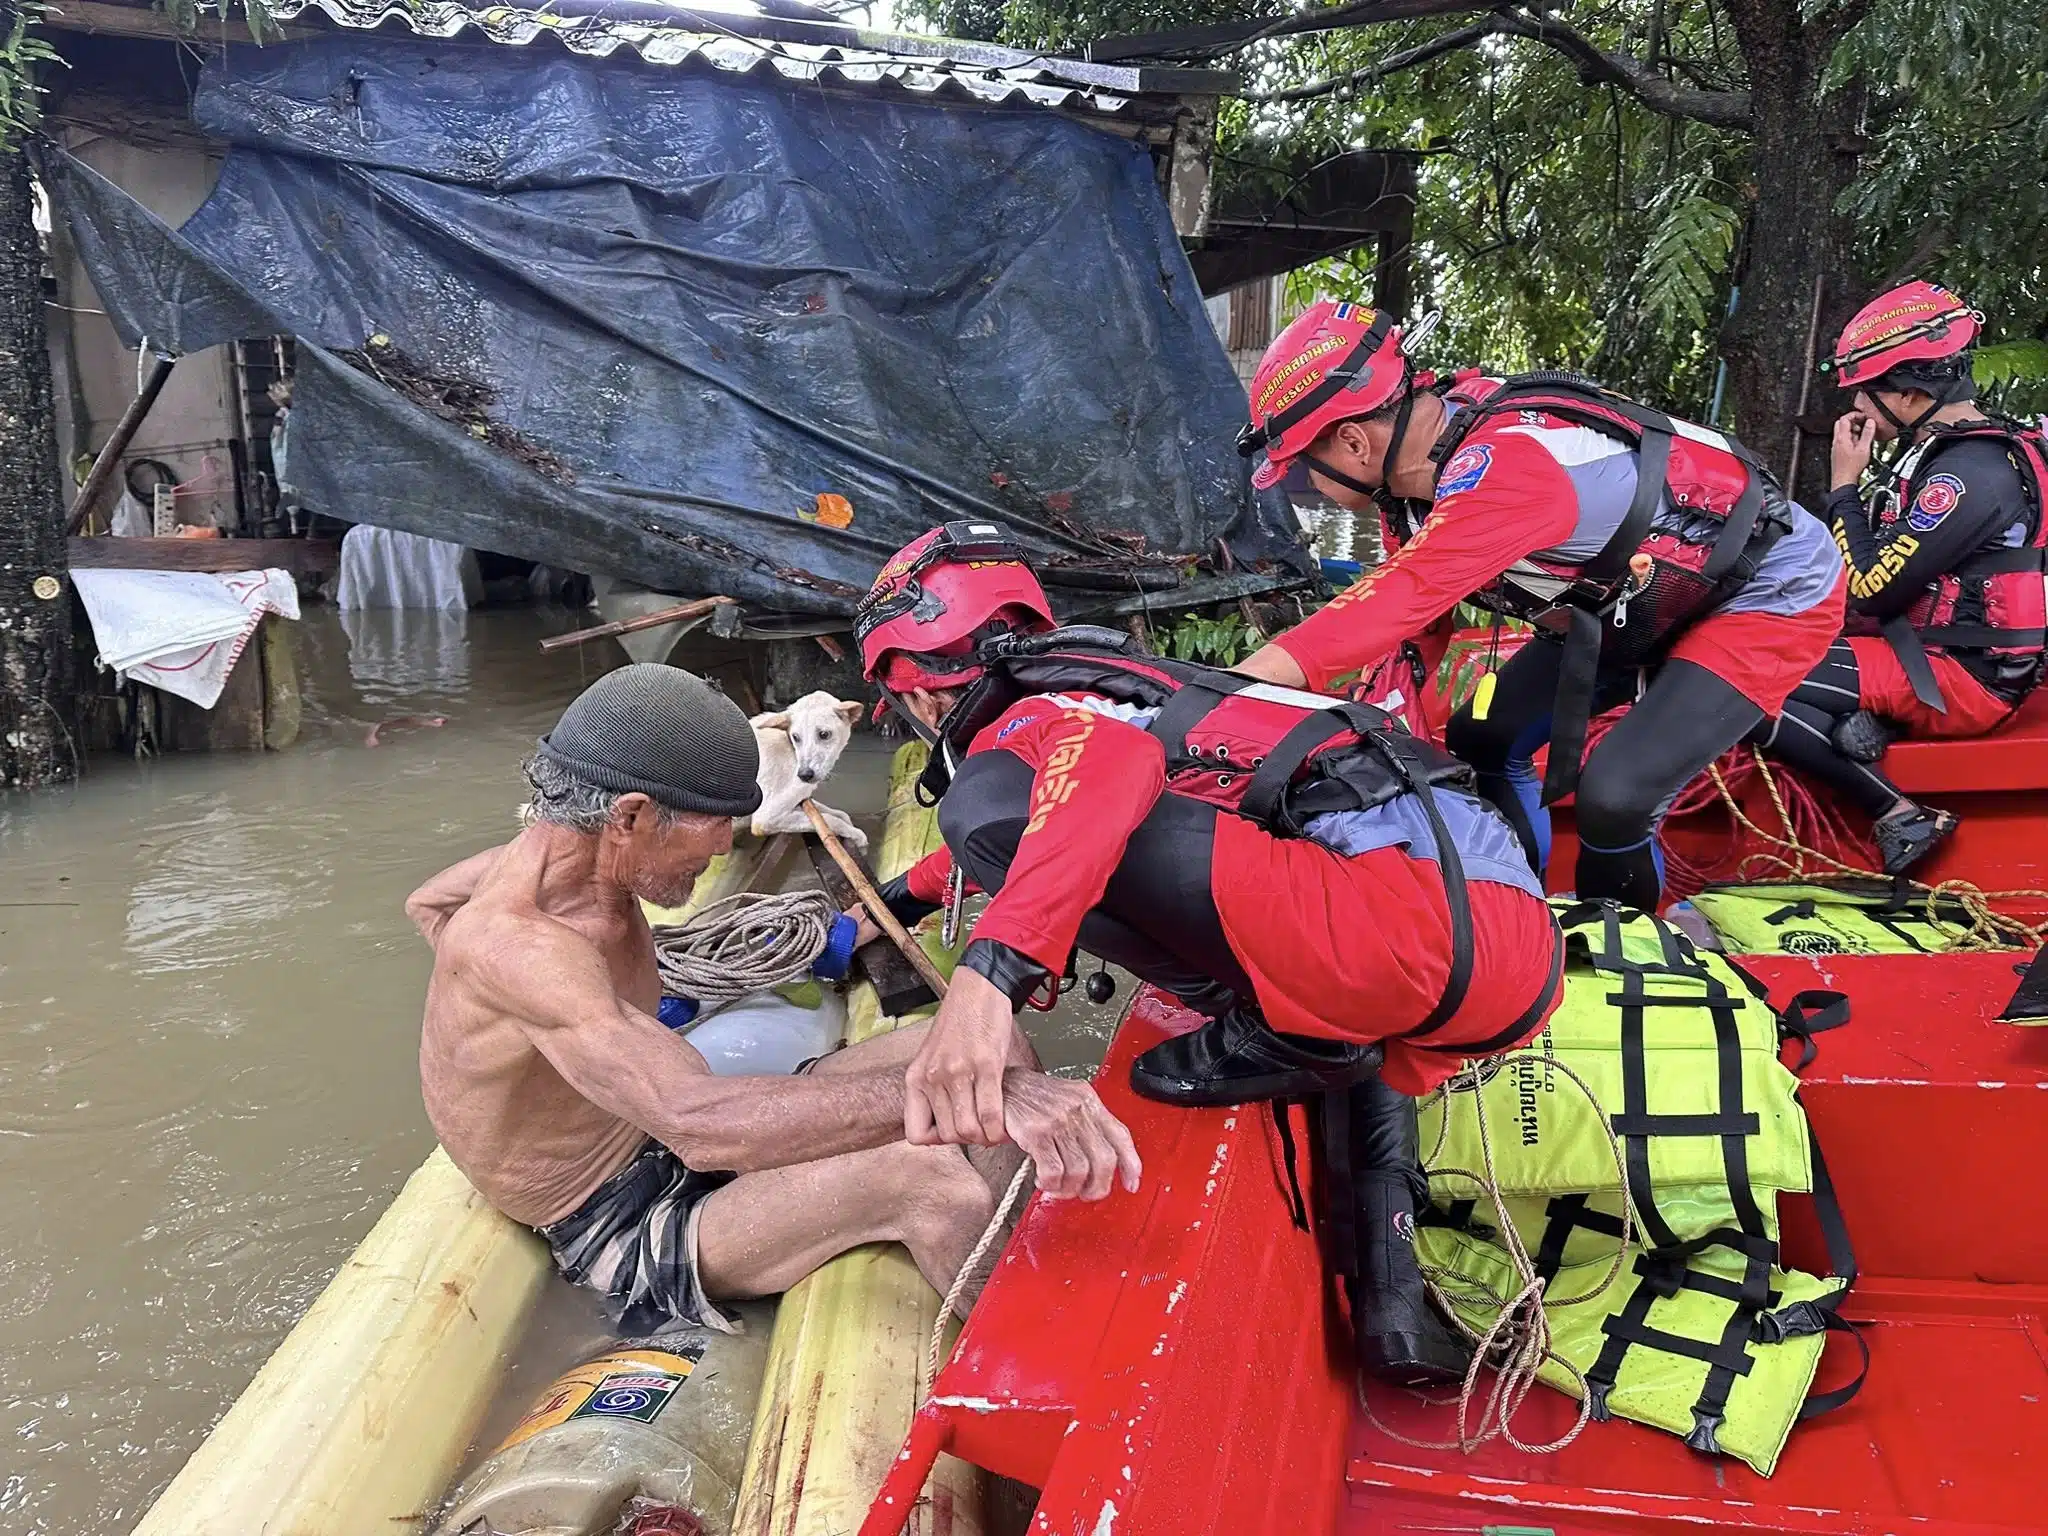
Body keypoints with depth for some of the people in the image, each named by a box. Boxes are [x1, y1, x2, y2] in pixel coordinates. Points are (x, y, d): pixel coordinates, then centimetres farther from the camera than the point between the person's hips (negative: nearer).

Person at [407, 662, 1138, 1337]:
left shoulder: (570, 851, -4)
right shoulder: (516, 946, -31)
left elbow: (427, 900, 20)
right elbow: (700, 1120, -47)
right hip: (626, 1235, -9)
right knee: (928, 1182, -33)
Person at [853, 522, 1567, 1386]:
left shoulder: (1026, 723, 5)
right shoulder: (1109, 684, 33)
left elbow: (1108, 773, -22)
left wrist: (988, 975, -33)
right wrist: (897, 900, 64)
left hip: (1429, 917, -10)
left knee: (990, 802, -13)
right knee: (1347, 1046, 46)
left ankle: (1274, 1028, -3)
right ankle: (1394, 1301, 25)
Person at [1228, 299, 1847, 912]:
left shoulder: (1501, 466, -36)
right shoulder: (1436, 440, -9)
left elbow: (1405, 600, -47)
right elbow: (1423, 606, -1)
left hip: (1773, 594, -9)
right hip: (1635, 601, 9)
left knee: (1614, 799, -21)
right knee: (1482, 740, 3)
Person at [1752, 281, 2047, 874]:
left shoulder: (1969, 472, -20)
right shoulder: (1949, 448, 12)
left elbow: (1873, 590, -19)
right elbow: (1889, 572, 15)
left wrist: (1844, 487, -11)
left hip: (1959, 679, -10)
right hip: (1935, 647, 10)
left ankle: (1899, 815, -17)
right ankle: (1864, 718, -6)